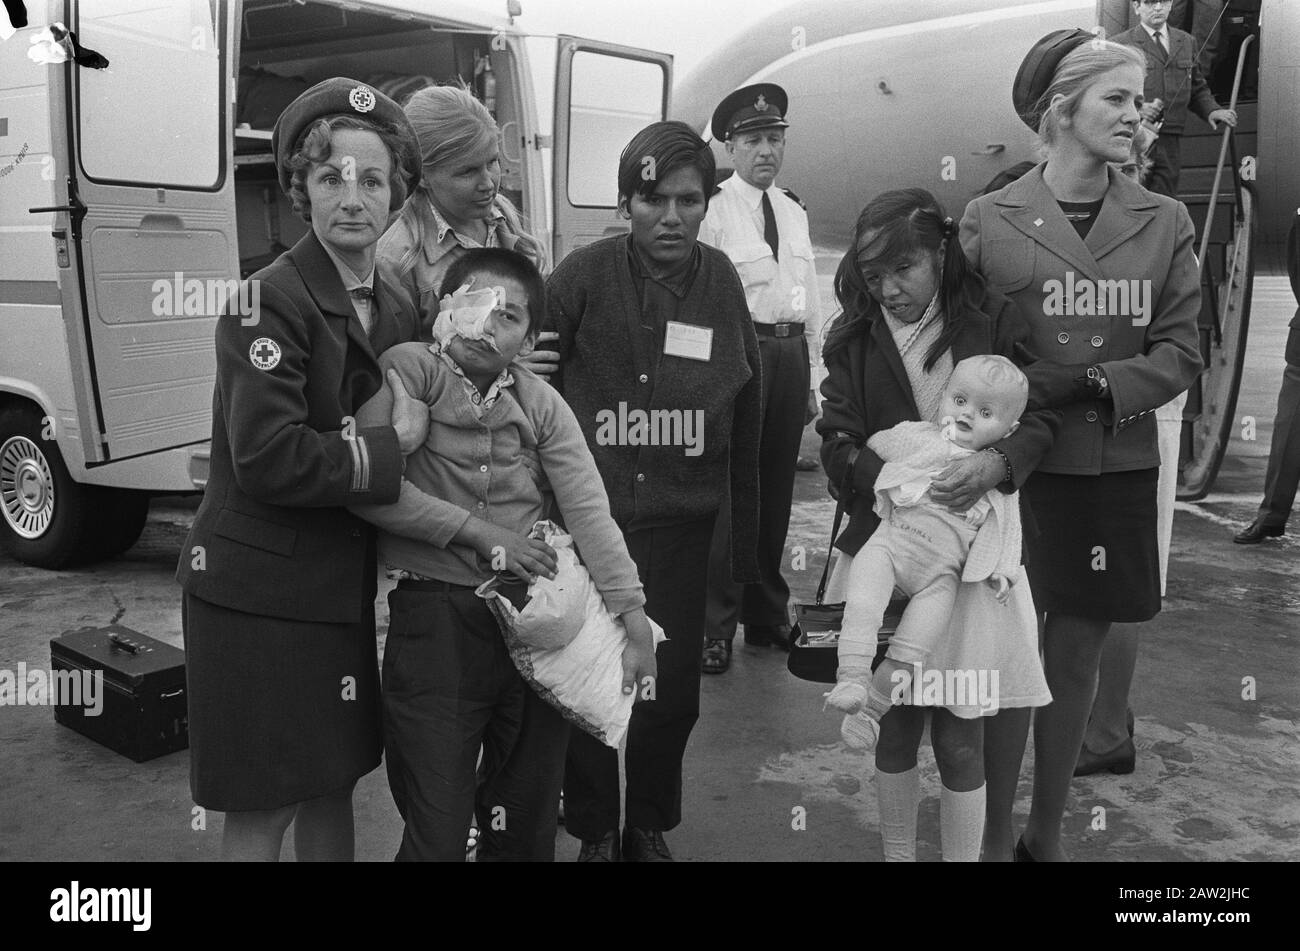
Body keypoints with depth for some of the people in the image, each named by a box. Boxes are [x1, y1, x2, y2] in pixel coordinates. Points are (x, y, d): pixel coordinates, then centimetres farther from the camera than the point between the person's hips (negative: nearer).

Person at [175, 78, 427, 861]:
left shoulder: (398, 311, 8)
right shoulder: (270, 298, -16)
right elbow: (269, 460, -25)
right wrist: (393, 444, -17)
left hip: (340, 590, 7)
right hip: (258, 592, -7)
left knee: (334, 786, 18)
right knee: (263, 812, 5)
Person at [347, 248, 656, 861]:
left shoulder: (541, 404, 8)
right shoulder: (409, 368, -3)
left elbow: (589, 512, -1)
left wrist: (635, 621, -10)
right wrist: (477, 530, -13)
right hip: (435, 619, -4)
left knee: (529, 822, 15)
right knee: (437, 831, 2)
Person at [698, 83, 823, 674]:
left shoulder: (795, 212, 18)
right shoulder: (715, 208, -4)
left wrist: (812, 375, 16)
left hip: (791, 352, 7)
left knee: (776, 490, 14)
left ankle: (768, 617, 27)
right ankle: (714, 629, 4)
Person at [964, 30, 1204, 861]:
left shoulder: (1165, 222, 3)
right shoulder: (989, 221, -4)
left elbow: (1182, 351, 1)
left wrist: (1102, 384, -15)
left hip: (1117, 472, 3)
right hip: (1016, 468, -2)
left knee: (1077, 657, 11)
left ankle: (1048, 832, 29)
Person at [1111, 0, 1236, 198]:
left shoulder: (1187, 42, 18)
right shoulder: (1119, 44, 3)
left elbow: (1197, 88, 25)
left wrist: (1211, 110, 6)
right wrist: (1135, 108, -18)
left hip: (1171, 144, 4)